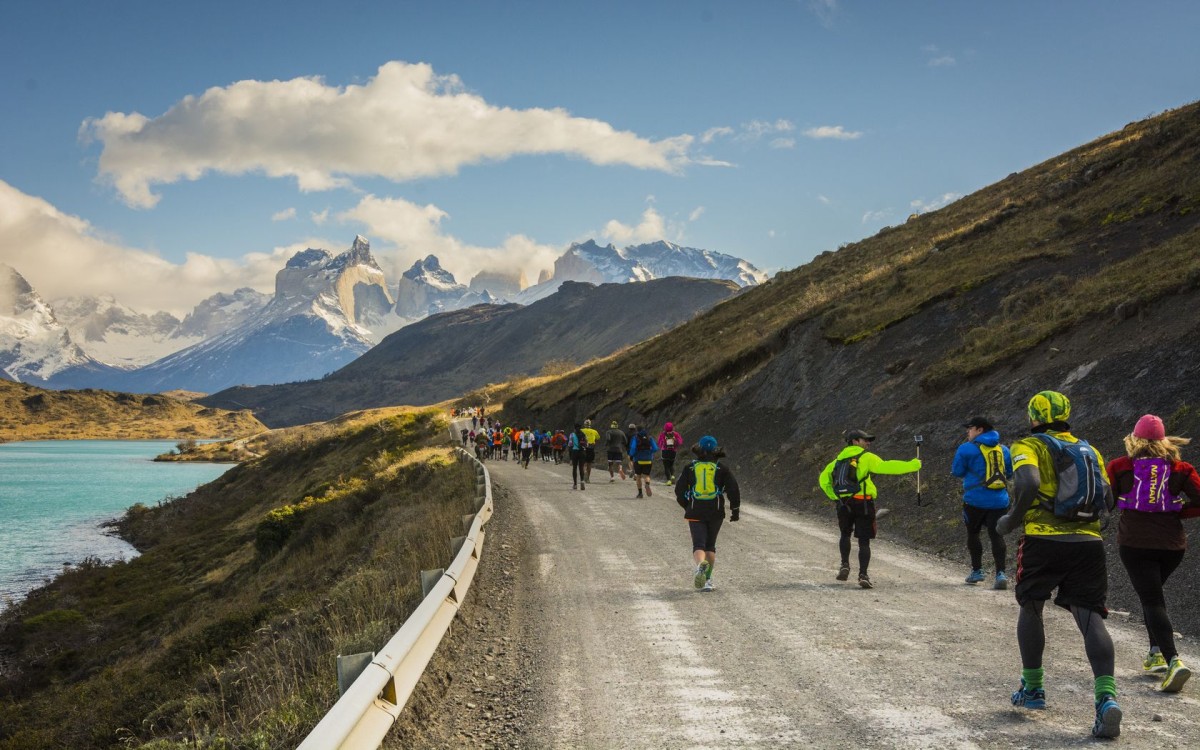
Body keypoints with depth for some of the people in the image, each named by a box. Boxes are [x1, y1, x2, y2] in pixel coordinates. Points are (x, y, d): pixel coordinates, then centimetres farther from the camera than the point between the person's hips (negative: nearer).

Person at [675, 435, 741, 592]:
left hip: (695, 513, -1)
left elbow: (679, 491, 6)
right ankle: (707, 579, 13)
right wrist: (735, 509, 6)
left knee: (699, 545, -4)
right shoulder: (722, 468, 3)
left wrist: (687, 506, 22)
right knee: (710, 545, 16)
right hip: (716, 513, 1)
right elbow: (733, 489, -3)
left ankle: (701, 565, -36)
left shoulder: (690, 468, 4)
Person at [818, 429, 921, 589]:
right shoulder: (866, 457, 0)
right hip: (863, 503, -4)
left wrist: (834, 496, 15)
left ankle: (845, 565, 10)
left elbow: (824, 478, 15)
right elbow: (886, 466, -12)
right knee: (864, 541, 1)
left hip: (843, 504, 4)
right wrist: (912, 465, -9)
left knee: (845, 534, 25)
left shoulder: (839, 459, 17)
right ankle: (863, 575, -8)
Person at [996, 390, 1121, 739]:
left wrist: (1011, 519, -5)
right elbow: (1108, 501, 13)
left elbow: (1029, 484, -18)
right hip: (1089, 542, 3)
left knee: (1031, 608, 19)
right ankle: (1106, 697, -21)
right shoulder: (1089, 451, 18)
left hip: (1043, 540, -3)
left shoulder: (1028, 447, 2)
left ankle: (1032, 688, 25)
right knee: (1090, 618, -2)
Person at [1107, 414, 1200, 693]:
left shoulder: (1120, 466, -3)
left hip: (1134, 543, -3)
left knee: (1152, 601, -4)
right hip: (1172, 544, 3)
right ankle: (1156, 654, 23)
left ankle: (1173, 661, -23)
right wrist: (1176, 513, 10)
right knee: (1153, 594, 26)